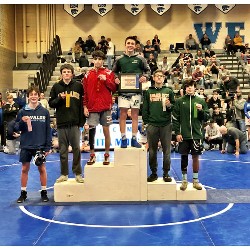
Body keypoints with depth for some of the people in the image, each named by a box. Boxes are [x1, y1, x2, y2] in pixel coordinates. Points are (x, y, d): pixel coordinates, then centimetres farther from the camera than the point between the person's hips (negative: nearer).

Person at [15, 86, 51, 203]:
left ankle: (44, 192, 20)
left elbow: (48, 130, 2)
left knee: (42, 168, 7)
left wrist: (48, 147, -1)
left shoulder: (44, 111, 0)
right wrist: (22, 122, -18)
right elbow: (16, 128, 4)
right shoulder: (22, 111, 0)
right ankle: (23, 193, 20)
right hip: (26, 146, 1)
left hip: (40, 146, 0)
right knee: (24, 169, 7)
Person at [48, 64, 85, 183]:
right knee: (62, 150, 7)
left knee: (76, 149, 2)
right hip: (61, 122, 1)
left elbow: (83, 103, 4)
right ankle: (64, 174, 16)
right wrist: (59, 98, -10)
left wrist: (82, 121, -1)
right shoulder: (56, 87, 8)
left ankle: (78, 173, 12)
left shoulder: (78, 86, 4)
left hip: (75, 122, -1)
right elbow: (51, 103, 9)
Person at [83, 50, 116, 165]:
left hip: (105, 107, -1)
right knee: (91, 131, -1)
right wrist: (85, 106, 0)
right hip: (92, 108, 1)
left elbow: (114, 88, 0)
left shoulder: (109, 73, 5)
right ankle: (92, 155, 11)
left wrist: (106, 80, -15)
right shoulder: (88, 75, 8)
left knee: (106, 130, 4)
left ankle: (107, 155, 14)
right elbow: (85, 92, 7)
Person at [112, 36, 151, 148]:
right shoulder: (119, 59, 8)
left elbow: (147, 70, 11)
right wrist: (115, 78, -4)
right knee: (123, 114, -1)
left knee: (135, 114, 4)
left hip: (136, 90, 0)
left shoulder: (140, 59, 6)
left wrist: (145, 77, -9)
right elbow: (114, 72, 17)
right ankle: (123, 139, 6)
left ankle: (134, 139, 11)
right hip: (123, 90, 0)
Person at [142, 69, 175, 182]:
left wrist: (169, 105, -11)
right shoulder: (148, 92, 10)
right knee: (152, 150, 5)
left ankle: (166, 173, 11)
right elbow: (145, 108, 7)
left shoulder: (169, 91, 9)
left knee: (166, 150, 2)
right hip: (152, 125, 1)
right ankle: (153, 173, 14)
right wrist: (146, 122, -1)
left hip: (166, 124, 0)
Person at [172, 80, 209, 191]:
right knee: (184, 157, 5)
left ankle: (195, 180, 17)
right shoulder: (179, 101, 3)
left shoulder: (201, 101, 6)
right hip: (183, 135, -1)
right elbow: (175, 118, 1)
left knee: (196, 157, 6)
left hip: (196, 134, 1)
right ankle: (184, 180, 17)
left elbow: (206, 118, 7)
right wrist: (177, 132, -6)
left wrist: (201, 110, -11)